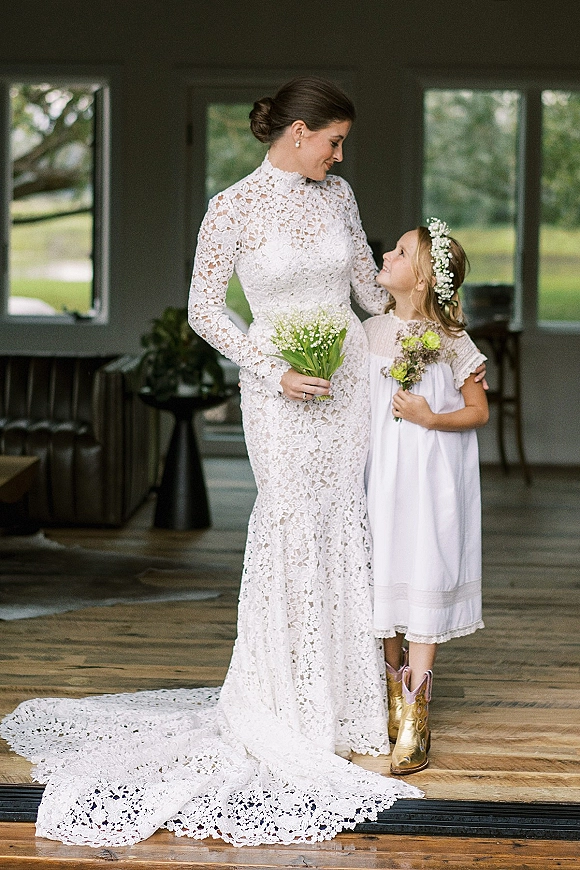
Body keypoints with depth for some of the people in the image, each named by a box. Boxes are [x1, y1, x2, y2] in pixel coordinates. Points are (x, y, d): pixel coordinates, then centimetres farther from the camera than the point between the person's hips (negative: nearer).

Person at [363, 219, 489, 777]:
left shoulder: (450, 342, -6)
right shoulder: (370, 333, 6)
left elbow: (479, 411, -1)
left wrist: (431, 418, -16)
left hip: (430, 479, -4)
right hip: (380, 476, 4)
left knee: (424, 582, -5)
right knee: (383, 579, 8)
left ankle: (415, 721, -1)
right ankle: (393, 699, 24)